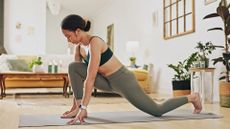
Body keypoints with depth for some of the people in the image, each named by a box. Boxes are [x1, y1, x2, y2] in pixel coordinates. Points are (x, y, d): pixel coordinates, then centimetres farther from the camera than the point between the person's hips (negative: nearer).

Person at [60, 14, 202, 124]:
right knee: (73, 67, -8)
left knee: (157, 111, 4)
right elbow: (77, 76, 3)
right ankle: (78, 108, -3)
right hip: (109, 82, 8)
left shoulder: (95, 42, -28)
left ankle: (192, 97, 26)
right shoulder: (79, 47, 0)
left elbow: (90, 78, -32)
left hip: (123, 80, -8)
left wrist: (83, 107, -32)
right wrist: (76, 105, 3)